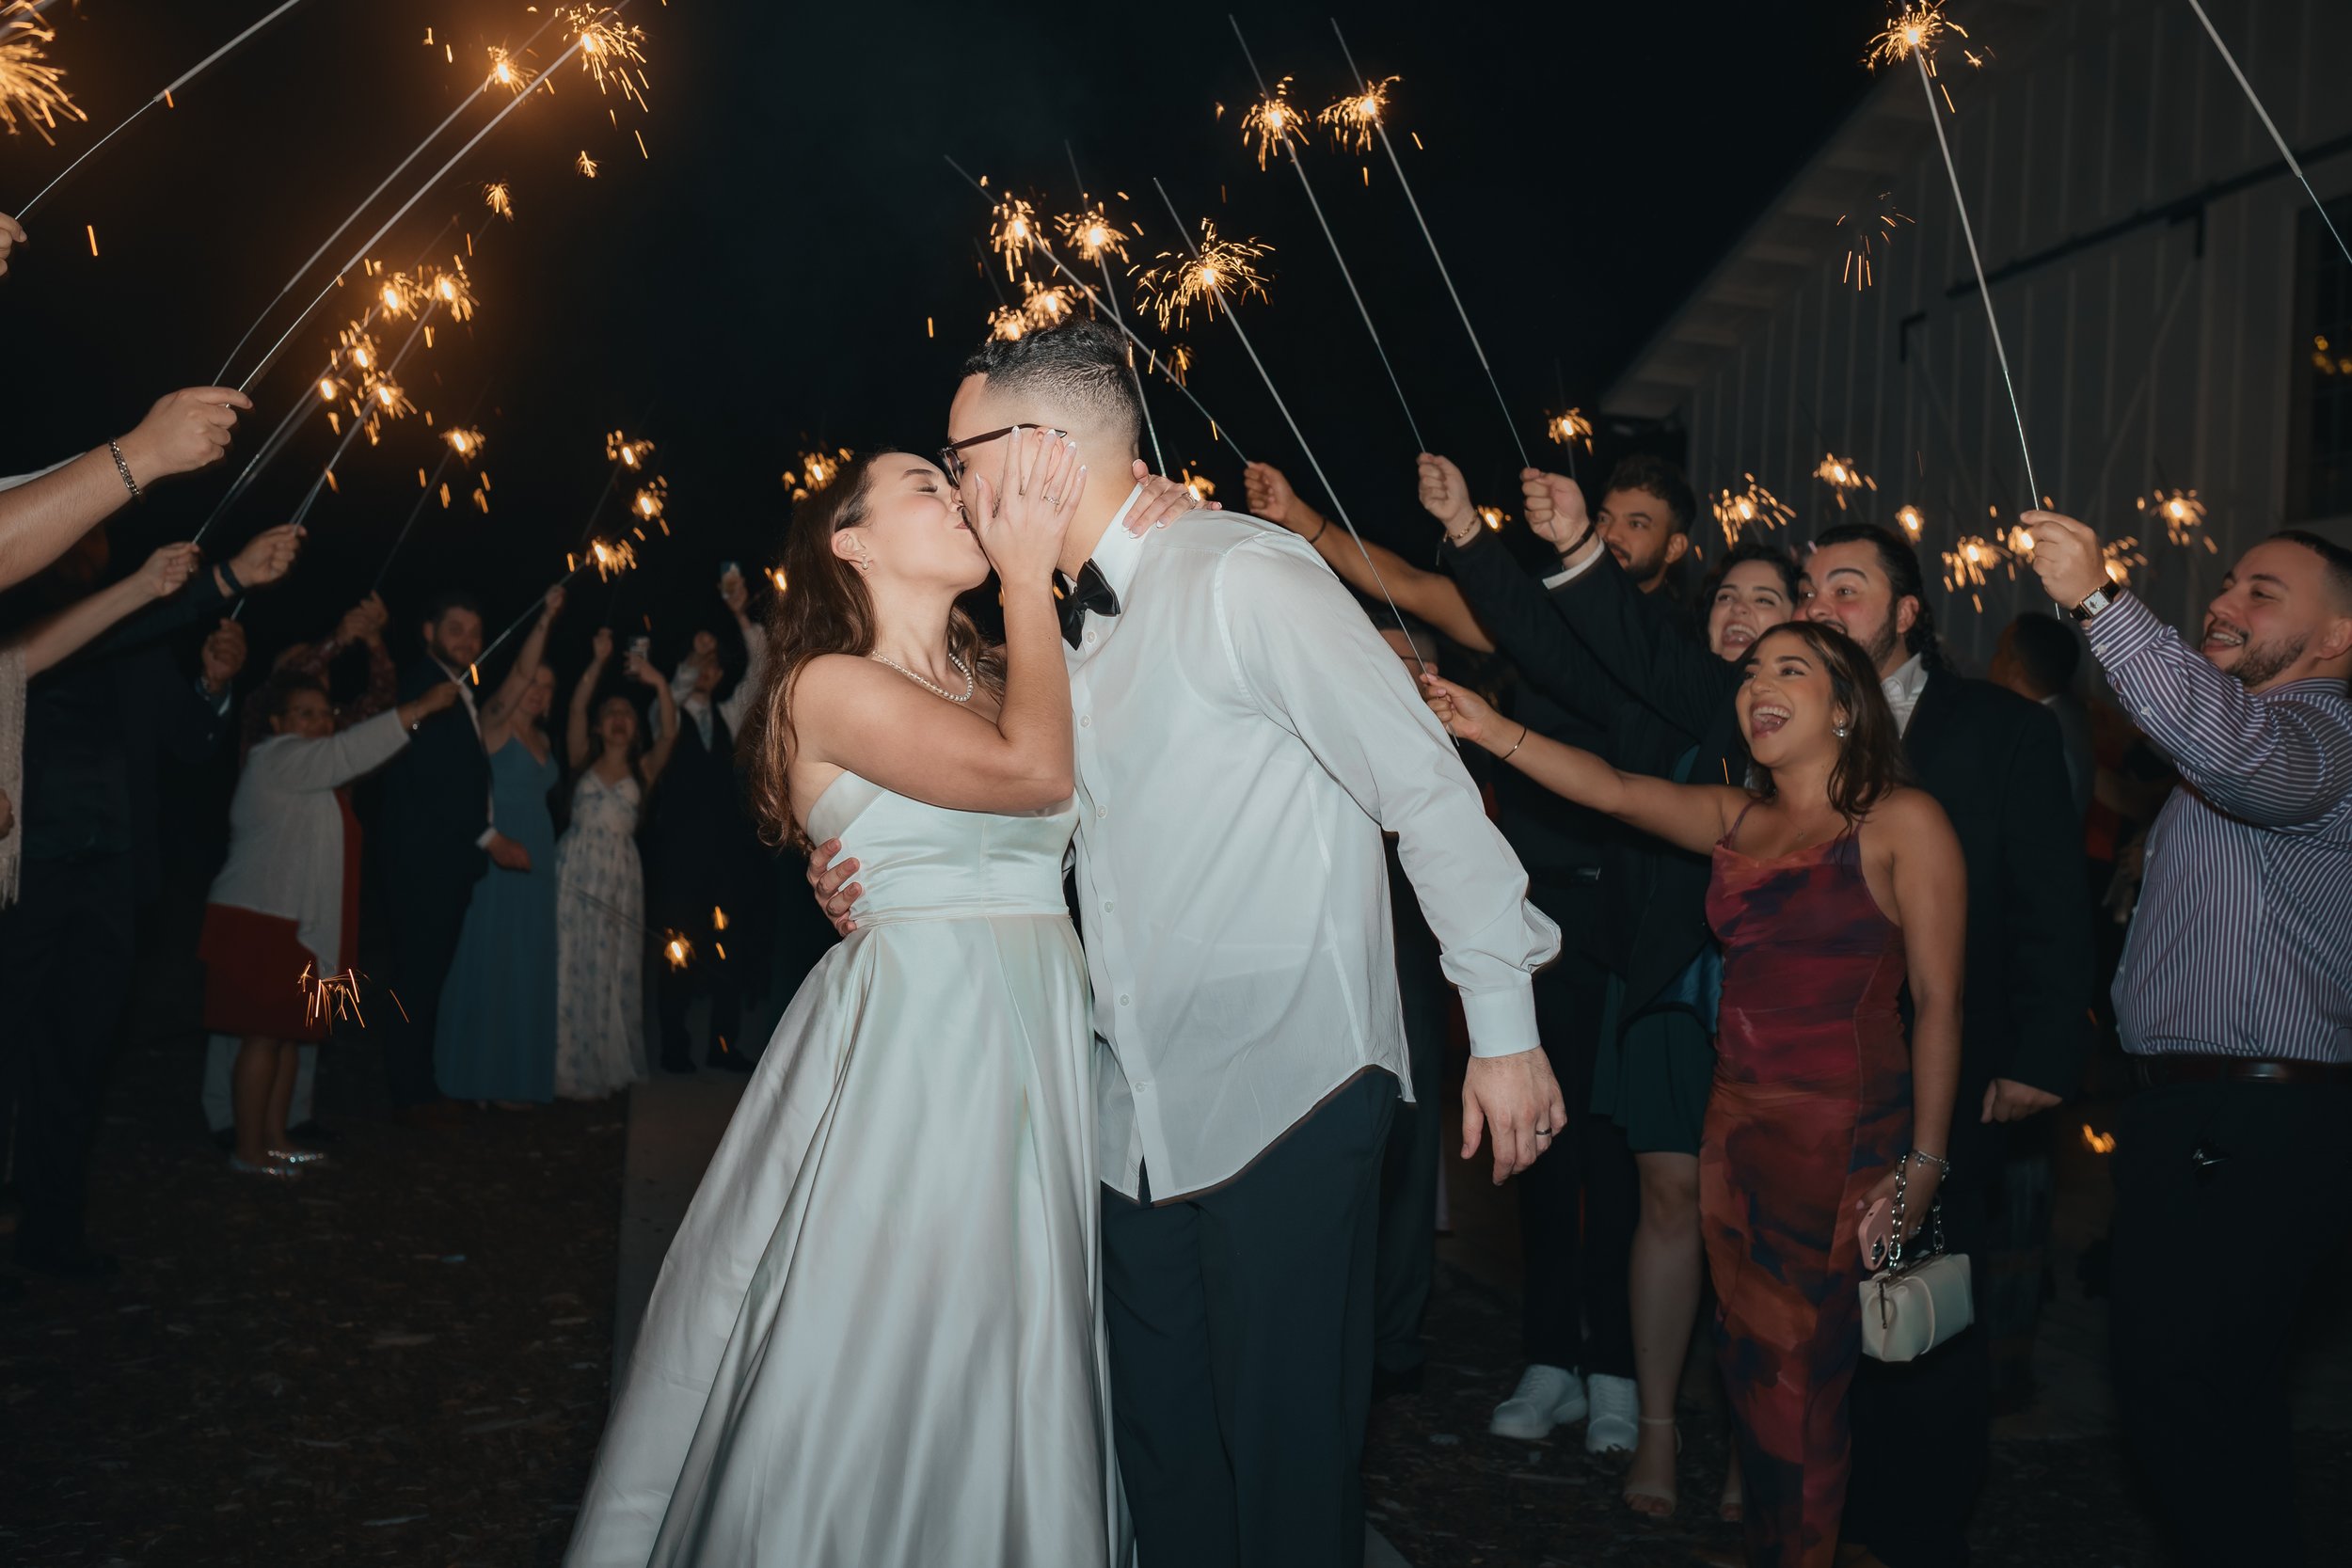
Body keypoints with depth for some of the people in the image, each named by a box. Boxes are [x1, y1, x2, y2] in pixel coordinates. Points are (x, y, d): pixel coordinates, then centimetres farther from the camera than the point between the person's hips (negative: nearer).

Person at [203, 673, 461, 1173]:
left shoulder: (314, 772, 19)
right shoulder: (277, 758, -12)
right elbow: (348, 752, -25)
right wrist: (421, 708, -27)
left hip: (298, 926, 10)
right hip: (261, 925, -10)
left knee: (289, 1034, 11)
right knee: (264, 1035, -7)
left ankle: (274, 1139, 17)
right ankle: (248, 1151, -2)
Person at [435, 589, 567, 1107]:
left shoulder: (543, 741, 17)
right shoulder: (494, 725, -5)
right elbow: (520, 671, -19)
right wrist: (544, 620, -27)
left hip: (535, 862, 8)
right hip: (497, 861, -7)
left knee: (525, 970, 8)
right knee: (488, 966, -4)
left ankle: (514, 1075, 14)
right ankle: (481, 1078, 2)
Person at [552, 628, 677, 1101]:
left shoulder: (643, 769, 8)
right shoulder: (584, 760, 7)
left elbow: (670, 733, -8)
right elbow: (576, 710, -7)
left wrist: (659, 684, -22)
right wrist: (598, 663, -17)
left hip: (620, 872, 1)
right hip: (576, 867, -1)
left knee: (613, 967, 4)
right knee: (570, 962, -2)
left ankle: (608, 1063, 14)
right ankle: (569, 1065, 5)